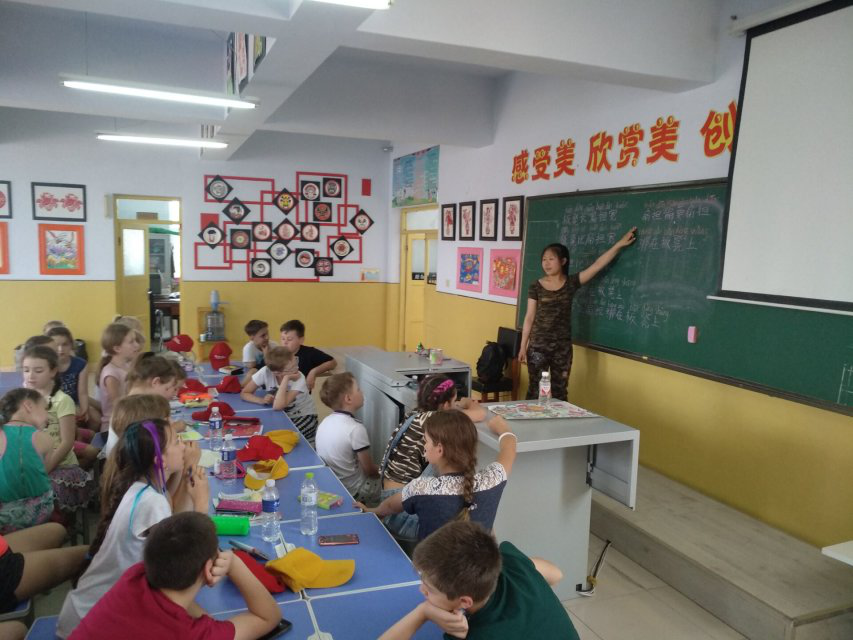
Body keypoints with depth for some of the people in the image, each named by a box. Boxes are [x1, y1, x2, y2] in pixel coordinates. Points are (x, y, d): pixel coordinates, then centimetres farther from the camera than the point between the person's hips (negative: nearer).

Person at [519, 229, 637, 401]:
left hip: (563, 346, 2)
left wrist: (619, 244, -10)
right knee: (535, 389, 1)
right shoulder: (536, 287, -2)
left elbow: (598, 265, -4)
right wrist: (523, 347, 0)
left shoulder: (571, 283, 1)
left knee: (560, 391, 9)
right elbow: (529, 317, 0)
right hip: (538, 345, -2)